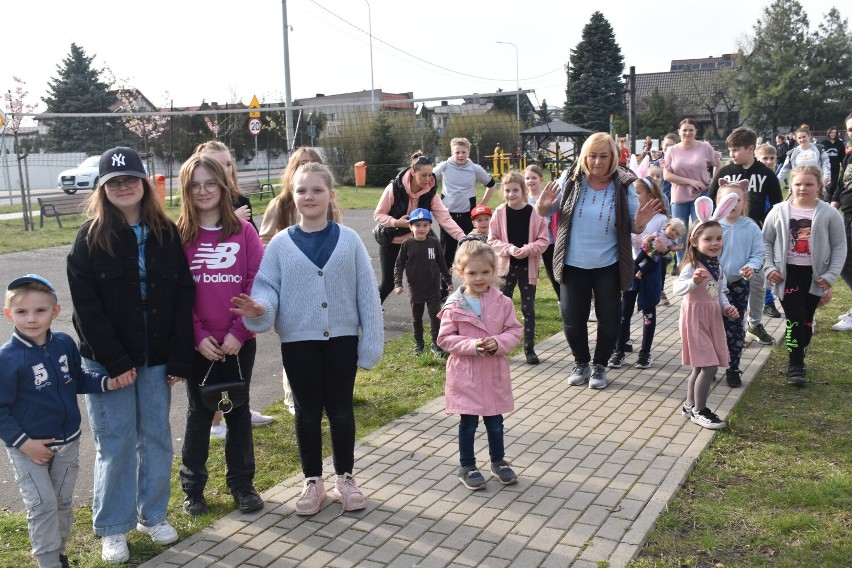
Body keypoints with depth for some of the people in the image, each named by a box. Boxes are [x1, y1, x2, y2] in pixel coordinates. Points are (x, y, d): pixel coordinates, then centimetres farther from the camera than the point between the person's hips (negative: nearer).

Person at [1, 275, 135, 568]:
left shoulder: (65, 344, -6)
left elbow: (78, 380, 9)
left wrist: (108, 383, -6)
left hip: (67, 444, 5)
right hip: (29, 448, -5)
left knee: (63, 503, 17)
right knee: (43, 506, -4)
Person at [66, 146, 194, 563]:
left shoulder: (166, 234, 2)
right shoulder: (90, 237, -5)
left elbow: (184, 298, 0)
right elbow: (85, 306, -9)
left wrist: (180, 359, -6)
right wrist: (115, 361, -14)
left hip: (156, 359, 3)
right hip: (107, 360, -2)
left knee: (156, 437, 10)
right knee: (115, 443, 4)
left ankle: (153, 515, 28)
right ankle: (112, 528, 20)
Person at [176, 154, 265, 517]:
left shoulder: (243, 231, -1)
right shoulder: (178, 236, -2)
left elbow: (257, 284, -5)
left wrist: (239, 331, -12)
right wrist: (198, 335, -11)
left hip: (239, 341, 1)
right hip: (198, 343, 0)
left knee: (238, 410, 12)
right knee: (199, 413, 11)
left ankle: (242, 484, 26)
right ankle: (192, 487, 26)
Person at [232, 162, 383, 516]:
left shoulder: (348, 240, -3)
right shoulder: (280, 244, -1)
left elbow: (367, 294, -2)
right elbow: (267, 286, -2)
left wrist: (370, 344, -5)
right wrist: (259, 308, -26)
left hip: (342, 339, 0)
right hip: (298, 341, 0)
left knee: (341, 410, 11)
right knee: (307, 412, 11)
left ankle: (345, 478, 28)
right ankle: (313, 482, 26)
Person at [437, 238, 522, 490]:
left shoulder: (502, 302, -3)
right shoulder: (454, 306, -9)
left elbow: (514, 330, 1)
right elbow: (445, 338, -9)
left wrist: (499, 342, -18)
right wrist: (473, 346, -22)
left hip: (495, 373, 2)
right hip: (466, 373, -2)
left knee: (495, 421, 16)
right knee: (468, 422, 9)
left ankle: (498, 461, 36)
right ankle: (466, 466, 25)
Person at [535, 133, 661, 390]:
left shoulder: (623, 185, -8)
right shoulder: (571, 179, -7)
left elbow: (633, 227, -1)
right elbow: (546, 212, 2)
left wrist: (640, 223, -24)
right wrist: (542, 206, -21)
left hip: (608, 265, 0)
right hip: (573, 263, 1)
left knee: (608, 318, 9)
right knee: (572, 318, 6)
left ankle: (600, 366, 29)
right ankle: (581, 363, 30)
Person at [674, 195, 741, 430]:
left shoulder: (716, 266, 8)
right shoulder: (692, 266, -19)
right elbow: (677, 288, -33)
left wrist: (727, 307, 2)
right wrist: (693, 281, -51)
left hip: (712, 318, 9)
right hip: (695, 318, -9)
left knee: (700, 366, 16)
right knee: (709, 366, -9)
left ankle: (690, 405, 29)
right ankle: (699, 411, 3)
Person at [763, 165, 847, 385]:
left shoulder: (829, 214, -5)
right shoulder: (779, 212, -3)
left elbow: (839, 247, 0)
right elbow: (766, 242, 5)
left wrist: (831, 275, -8)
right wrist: (769, 268, -6)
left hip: (815, 275, 1)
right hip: (788, 273, -1)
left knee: (807, 319, 11)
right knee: (794, 318, -6)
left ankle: (798, 357, 26)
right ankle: (795, 366, -1)